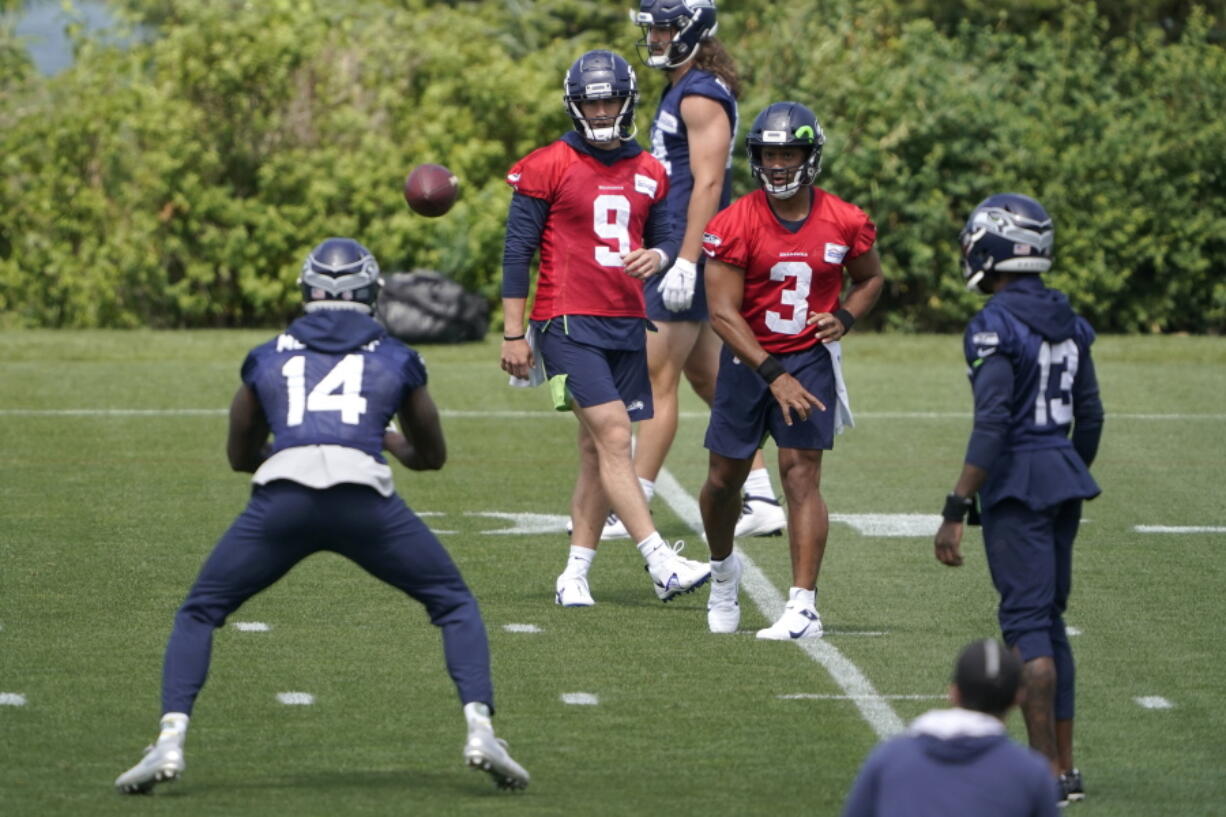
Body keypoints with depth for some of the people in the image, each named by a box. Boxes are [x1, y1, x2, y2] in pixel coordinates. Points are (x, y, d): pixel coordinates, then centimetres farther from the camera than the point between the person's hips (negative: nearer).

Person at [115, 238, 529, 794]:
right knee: (453, 604, 20)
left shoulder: (267, 358, 26)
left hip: (282, 498, 0)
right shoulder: (397, 360, 24)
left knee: (199, 612, 18)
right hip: (365, 500, 0)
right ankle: (480, 730, 2)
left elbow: (241, 455, 38)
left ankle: (171, 740, 0)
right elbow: (431, 455, 38)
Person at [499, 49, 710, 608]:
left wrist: (655, 257, -7)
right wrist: (514, 334, -6)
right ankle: (660, 563, -20)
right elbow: (517, 250, -3)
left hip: (627, 325, 6)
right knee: (613, 438, -15)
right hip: (569, 325, -6)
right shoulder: (548, 168, -4)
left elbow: (665, 240, 19)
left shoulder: (648, 173, 12)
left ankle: (575, 575, 11)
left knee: (597, 451, 6)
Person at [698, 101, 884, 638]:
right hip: (748, 358, 0)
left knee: (802, 475, -10)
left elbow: (870, 277, 13)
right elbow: (723, 312, -16)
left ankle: (803, 607, -14)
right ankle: (723, 570, 39)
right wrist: (775, 377, -22)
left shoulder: (844, 223, -6)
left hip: (810, 357, 0)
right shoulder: (735, 225, -14)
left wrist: (844, 318, -9)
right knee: (724, 479, 8)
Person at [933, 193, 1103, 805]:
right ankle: (1065, 764, 16)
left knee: (1027, 623, -6)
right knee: (1049, 621, 14)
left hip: (1017, 484, -8)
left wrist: (955, 512, -18)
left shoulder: (995, 327, -15)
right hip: (1065, 478, 8)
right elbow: (1091, 416, 15)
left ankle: (1046, 773, -8)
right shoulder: (1067, 323, 10)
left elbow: (991, 426, -20)